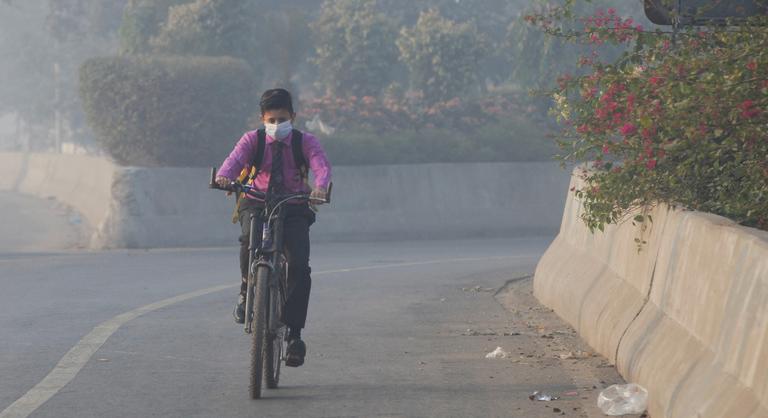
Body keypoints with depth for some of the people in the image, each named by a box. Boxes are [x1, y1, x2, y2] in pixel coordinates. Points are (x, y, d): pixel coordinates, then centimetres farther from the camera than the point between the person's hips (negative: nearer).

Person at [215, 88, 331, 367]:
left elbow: (322, 165, -17)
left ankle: (294, 333, -11)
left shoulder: (305, 142, 1)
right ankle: (246, 291, -7)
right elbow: (235, 159, -17)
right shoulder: (253, 140, 2)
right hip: (257, 203, 0)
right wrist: (223, 176, -41)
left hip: (294, 207, 0)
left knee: (299, 267, -19)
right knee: (250, 239, -35)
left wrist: (320, 186, -42)